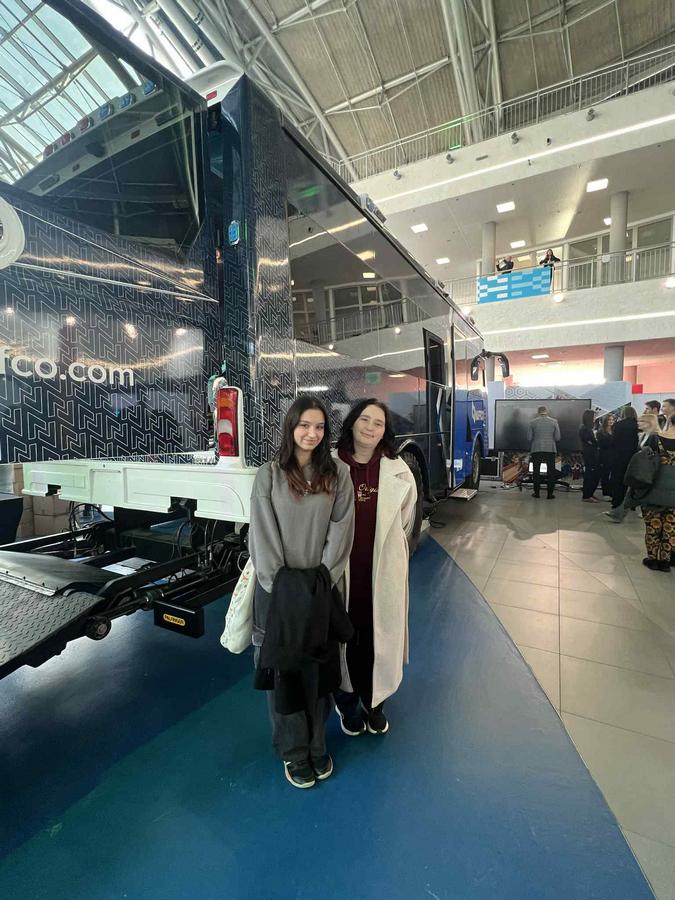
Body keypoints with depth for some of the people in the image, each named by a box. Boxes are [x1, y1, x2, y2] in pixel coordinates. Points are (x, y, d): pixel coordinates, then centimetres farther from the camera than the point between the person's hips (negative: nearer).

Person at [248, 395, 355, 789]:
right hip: (278, 589, -1)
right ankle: (294, 752, 31)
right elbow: (263, 535, -7)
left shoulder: (337, 473, -1)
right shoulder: (269, 475, -5)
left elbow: (342, 529, -3)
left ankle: (317, 746, 35)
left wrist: (322, 577, -9)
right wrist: (281, 584, -10)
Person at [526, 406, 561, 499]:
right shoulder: (554, 421, 2)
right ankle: (550, 494, 6)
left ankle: (536, 492, 12)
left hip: (536, 449, 0)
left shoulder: (533, 422, 0)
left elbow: (529, 438, 0)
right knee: (551, 472, 6)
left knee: (536, 471, 9)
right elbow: (557, 437, 1)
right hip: (550, 449, 0)